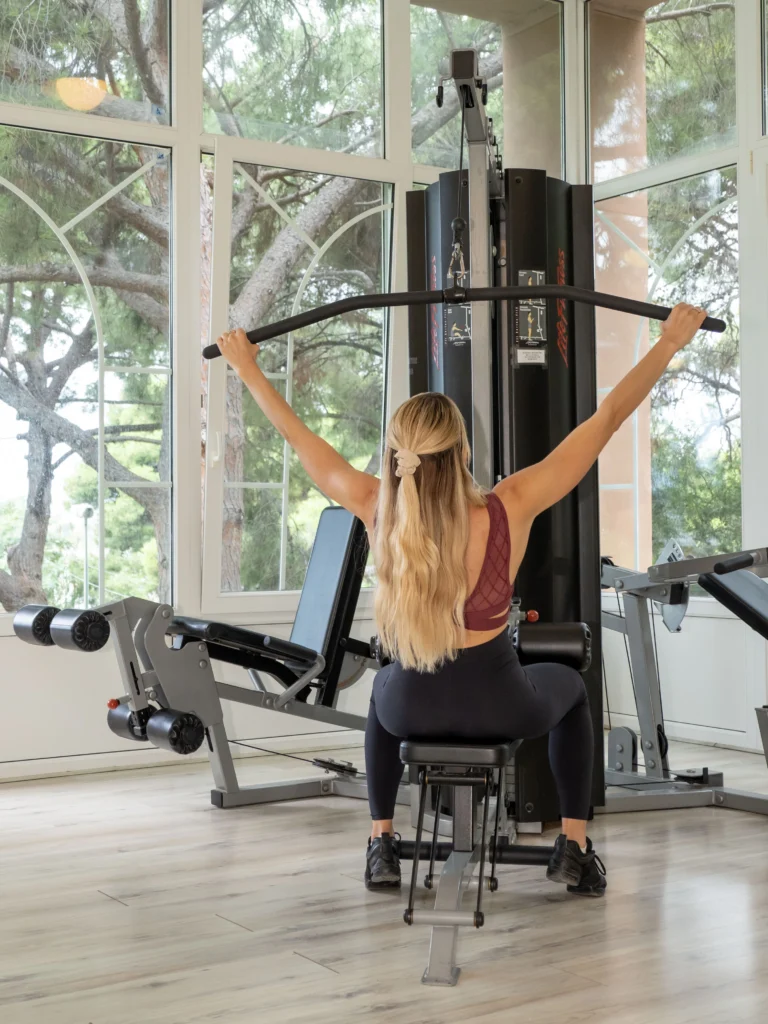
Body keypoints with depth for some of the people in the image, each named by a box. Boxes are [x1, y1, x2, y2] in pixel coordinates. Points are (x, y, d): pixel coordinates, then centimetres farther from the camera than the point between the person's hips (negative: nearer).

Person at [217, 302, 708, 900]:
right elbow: (606, 421, -16)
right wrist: (672, 342, -7)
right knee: (570, 688, 32)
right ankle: (575, 847, 26)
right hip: (499, 708, -2)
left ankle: (383, 844, 34)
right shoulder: (509, 510, -24)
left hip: (413, 708, 2)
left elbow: (300, 438, -3)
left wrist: (247, 368, 11)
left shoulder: (376, 512, -18)